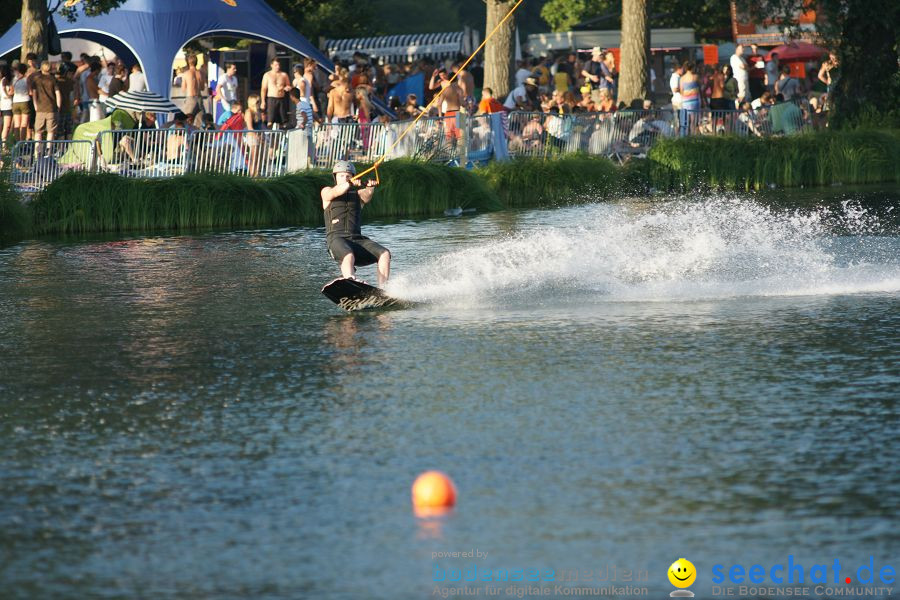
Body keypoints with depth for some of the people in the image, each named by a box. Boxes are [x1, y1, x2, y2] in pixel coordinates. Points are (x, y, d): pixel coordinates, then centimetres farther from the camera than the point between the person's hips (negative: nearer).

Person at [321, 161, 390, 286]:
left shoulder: (358, 194, 21)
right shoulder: (327, 191, 14)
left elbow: (367, 195, -4)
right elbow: (335, 192, -11)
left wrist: (370, 187, -28)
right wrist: (350, 184, -30)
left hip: (357, 238, 4)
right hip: (336, 238, -4)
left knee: (384, 254, -18)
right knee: (349, 256, -37)